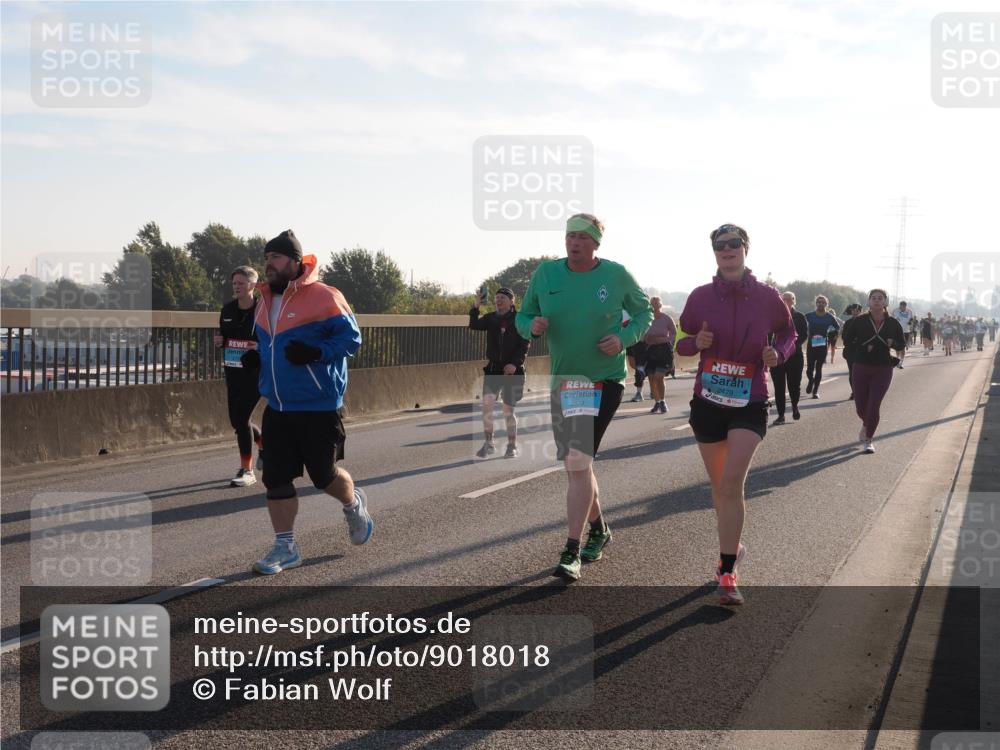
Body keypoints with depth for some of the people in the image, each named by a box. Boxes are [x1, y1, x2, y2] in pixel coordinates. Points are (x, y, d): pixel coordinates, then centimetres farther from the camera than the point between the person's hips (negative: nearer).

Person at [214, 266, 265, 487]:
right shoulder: (228, 309, 7)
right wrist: (219, 340, -1)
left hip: (255, 372, -6)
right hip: (232, 372, 6)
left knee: (241, 417, -12)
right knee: (236, 419, 10)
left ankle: (246, 471, -1)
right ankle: (264, 444, 41)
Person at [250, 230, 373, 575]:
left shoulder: (324, 297, -13)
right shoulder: (266, 301, 10)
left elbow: (352, 337, -13)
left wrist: (316, 352, -26)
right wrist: (260, 371, 10)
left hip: (319, 407, -6)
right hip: (277, 408, 6)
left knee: (323, 474, 3)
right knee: (275, 478, 4)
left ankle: (354, 505, 36)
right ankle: (285, 547, 15)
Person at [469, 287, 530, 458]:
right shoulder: (490, 318, 7)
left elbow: (524, 345, -7)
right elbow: (474, 325, -8)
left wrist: (515, 363, -18)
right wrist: (476, 307, -19)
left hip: (512, 370, -3)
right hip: (493, 368, 3)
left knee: (508, 410, 1)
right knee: (487, 404, -10)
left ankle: (512, 446, 16)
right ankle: (489, 443, 2)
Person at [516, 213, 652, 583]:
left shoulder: (616, 275, -5)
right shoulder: (546, 273, 0)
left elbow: (644, 312, 8)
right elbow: (523, 316, 9)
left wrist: (624, 338, -11)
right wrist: (532, 325, -15)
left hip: (605, 379, -4)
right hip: (562, 381, 4)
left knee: (578, 462, -16)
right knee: (575, 464, 14)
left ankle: (571, 552, -13)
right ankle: (598, 529, 38)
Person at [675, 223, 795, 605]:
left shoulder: (767, 297, -4)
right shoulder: (701, 296, -1)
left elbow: (788, 332, 12)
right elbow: (681, 341, 8)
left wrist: (778, 353, -9)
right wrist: (697, 342, -15)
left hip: (749, 404, -2)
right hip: (707, 402, 3)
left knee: (732, 483, -16)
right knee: (719, 485, 15)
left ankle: (728, 573, -12)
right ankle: (733, 548, 38)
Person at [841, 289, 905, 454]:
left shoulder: (893, 323, 0)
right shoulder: (860, 321, -3)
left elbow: (902, 344, 9)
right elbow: (847, 338, 2)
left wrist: (892, 343, -14)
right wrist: (863, 347, -12)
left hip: (883, 370, -1)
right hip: (861, 368, 1)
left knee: (874, 406, -11)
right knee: (860, 406, 8)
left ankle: (869, 439, 4)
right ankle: (866, 425, 43)